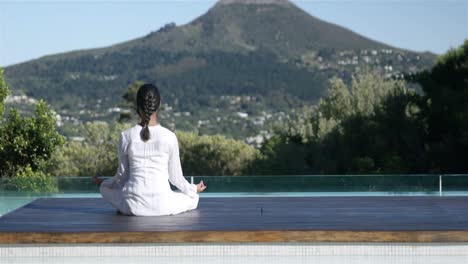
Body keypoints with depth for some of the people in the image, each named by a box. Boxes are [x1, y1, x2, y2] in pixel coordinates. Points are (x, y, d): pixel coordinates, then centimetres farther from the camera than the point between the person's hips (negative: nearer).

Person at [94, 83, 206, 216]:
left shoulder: (126, 136, -6)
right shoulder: (169, 137, -8)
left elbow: (122, 175, 3)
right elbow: (175, 176, 1)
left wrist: (103, 183, 24)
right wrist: (194, 189, 20)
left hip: (134, 205, 1)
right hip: (162, 206, -1)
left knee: (105, 188, 31)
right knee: (193, 198, 28)